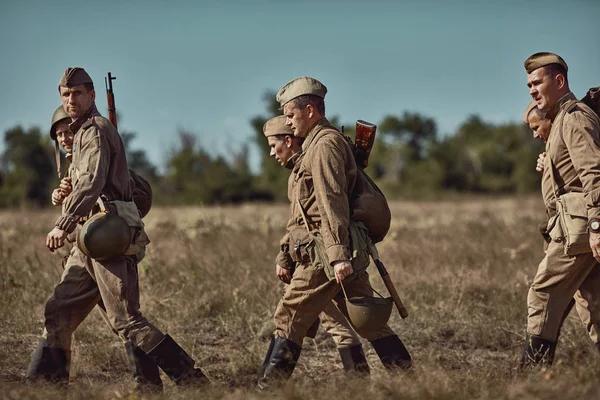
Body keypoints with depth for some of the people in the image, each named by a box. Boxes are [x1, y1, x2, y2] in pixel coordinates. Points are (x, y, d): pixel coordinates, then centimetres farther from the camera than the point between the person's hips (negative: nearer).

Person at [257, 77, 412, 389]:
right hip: (346, 254, 10)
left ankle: (267, 391, 0)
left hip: (324, 256, -10)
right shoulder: (327, 142, 21)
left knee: (288, 319, -3)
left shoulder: (324, 145, -11)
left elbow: (332, 203, -20)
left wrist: (338, 256, -27)